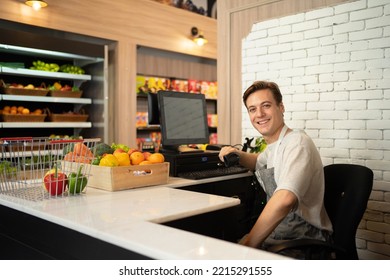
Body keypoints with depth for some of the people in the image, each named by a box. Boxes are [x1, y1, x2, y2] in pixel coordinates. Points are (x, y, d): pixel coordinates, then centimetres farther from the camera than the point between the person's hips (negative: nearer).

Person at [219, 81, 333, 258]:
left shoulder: (297, 142, -17)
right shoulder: (273, 146, 12)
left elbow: (285, 199, -33)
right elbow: (260, 162, 36)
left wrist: (248, 244, -28)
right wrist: (238, 155, 13)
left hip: (305, 239, -8)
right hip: (274, 233, 8)